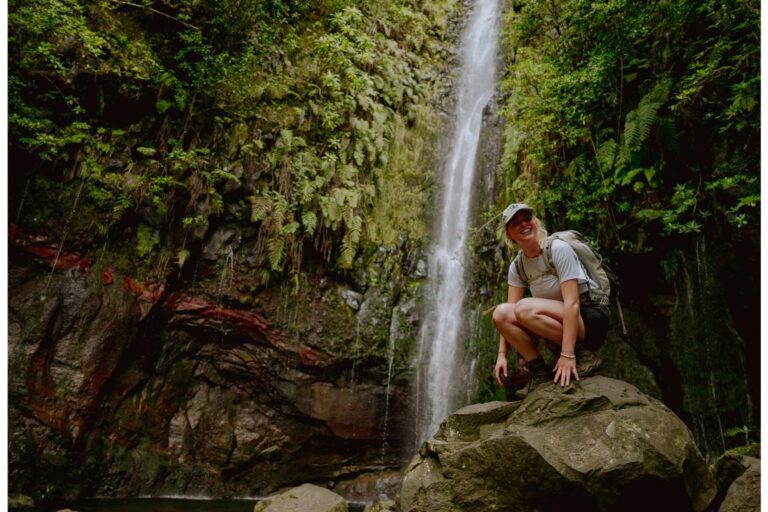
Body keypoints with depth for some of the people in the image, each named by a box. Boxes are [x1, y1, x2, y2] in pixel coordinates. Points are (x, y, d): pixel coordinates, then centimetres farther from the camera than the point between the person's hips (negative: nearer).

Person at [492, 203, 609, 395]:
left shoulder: (558, 249, -16)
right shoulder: (517, 266, 2)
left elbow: (572, 302, -24)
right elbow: (507, 316, 2)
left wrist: (568, 354, -30)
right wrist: (501, 354, -9)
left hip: (591, 318, -6)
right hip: (557, 320, 6)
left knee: (524, 308, -30)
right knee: (501, 313, -15)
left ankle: (582, 356, -15)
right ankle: (540, 372, -8)